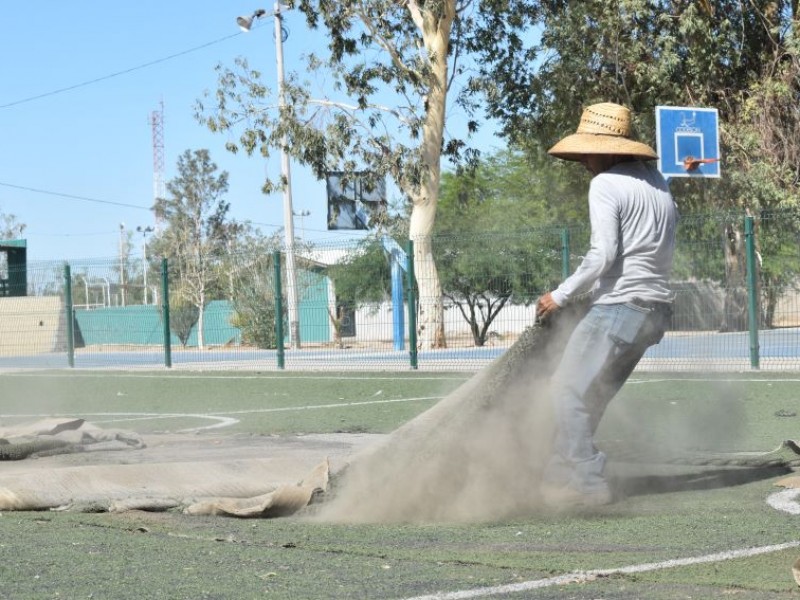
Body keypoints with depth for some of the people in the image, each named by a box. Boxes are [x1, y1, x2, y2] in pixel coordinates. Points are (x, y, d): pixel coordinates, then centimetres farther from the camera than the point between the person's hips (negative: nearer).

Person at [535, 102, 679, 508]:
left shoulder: (605, 185, -10)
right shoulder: (656, 181, 15)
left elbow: (603, 254, -17)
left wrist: (561, 296, -6)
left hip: (619, 305, -9)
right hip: (656, 307, 9)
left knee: (570, 390, -3)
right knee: (593, 393, 15)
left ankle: (585, 482, -6)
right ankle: (562, 472, 18)